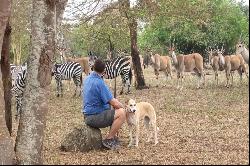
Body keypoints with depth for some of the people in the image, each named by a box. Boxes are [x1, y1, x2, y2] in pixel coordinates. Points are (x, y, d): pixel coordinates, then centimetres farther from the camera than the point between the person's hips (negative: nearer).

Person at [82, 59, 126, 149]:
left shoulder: (87, 79, 7)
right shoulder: (99, 82, -22)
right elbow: (114, 103, -20)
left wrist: (115, 101, 12)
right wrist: (122, 106, 0)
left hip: (88, 114, 10)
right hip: (95, 117, -10)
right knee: (121, 113, -17)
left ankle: (113, 136, 22)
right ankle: (108, 139, -9)